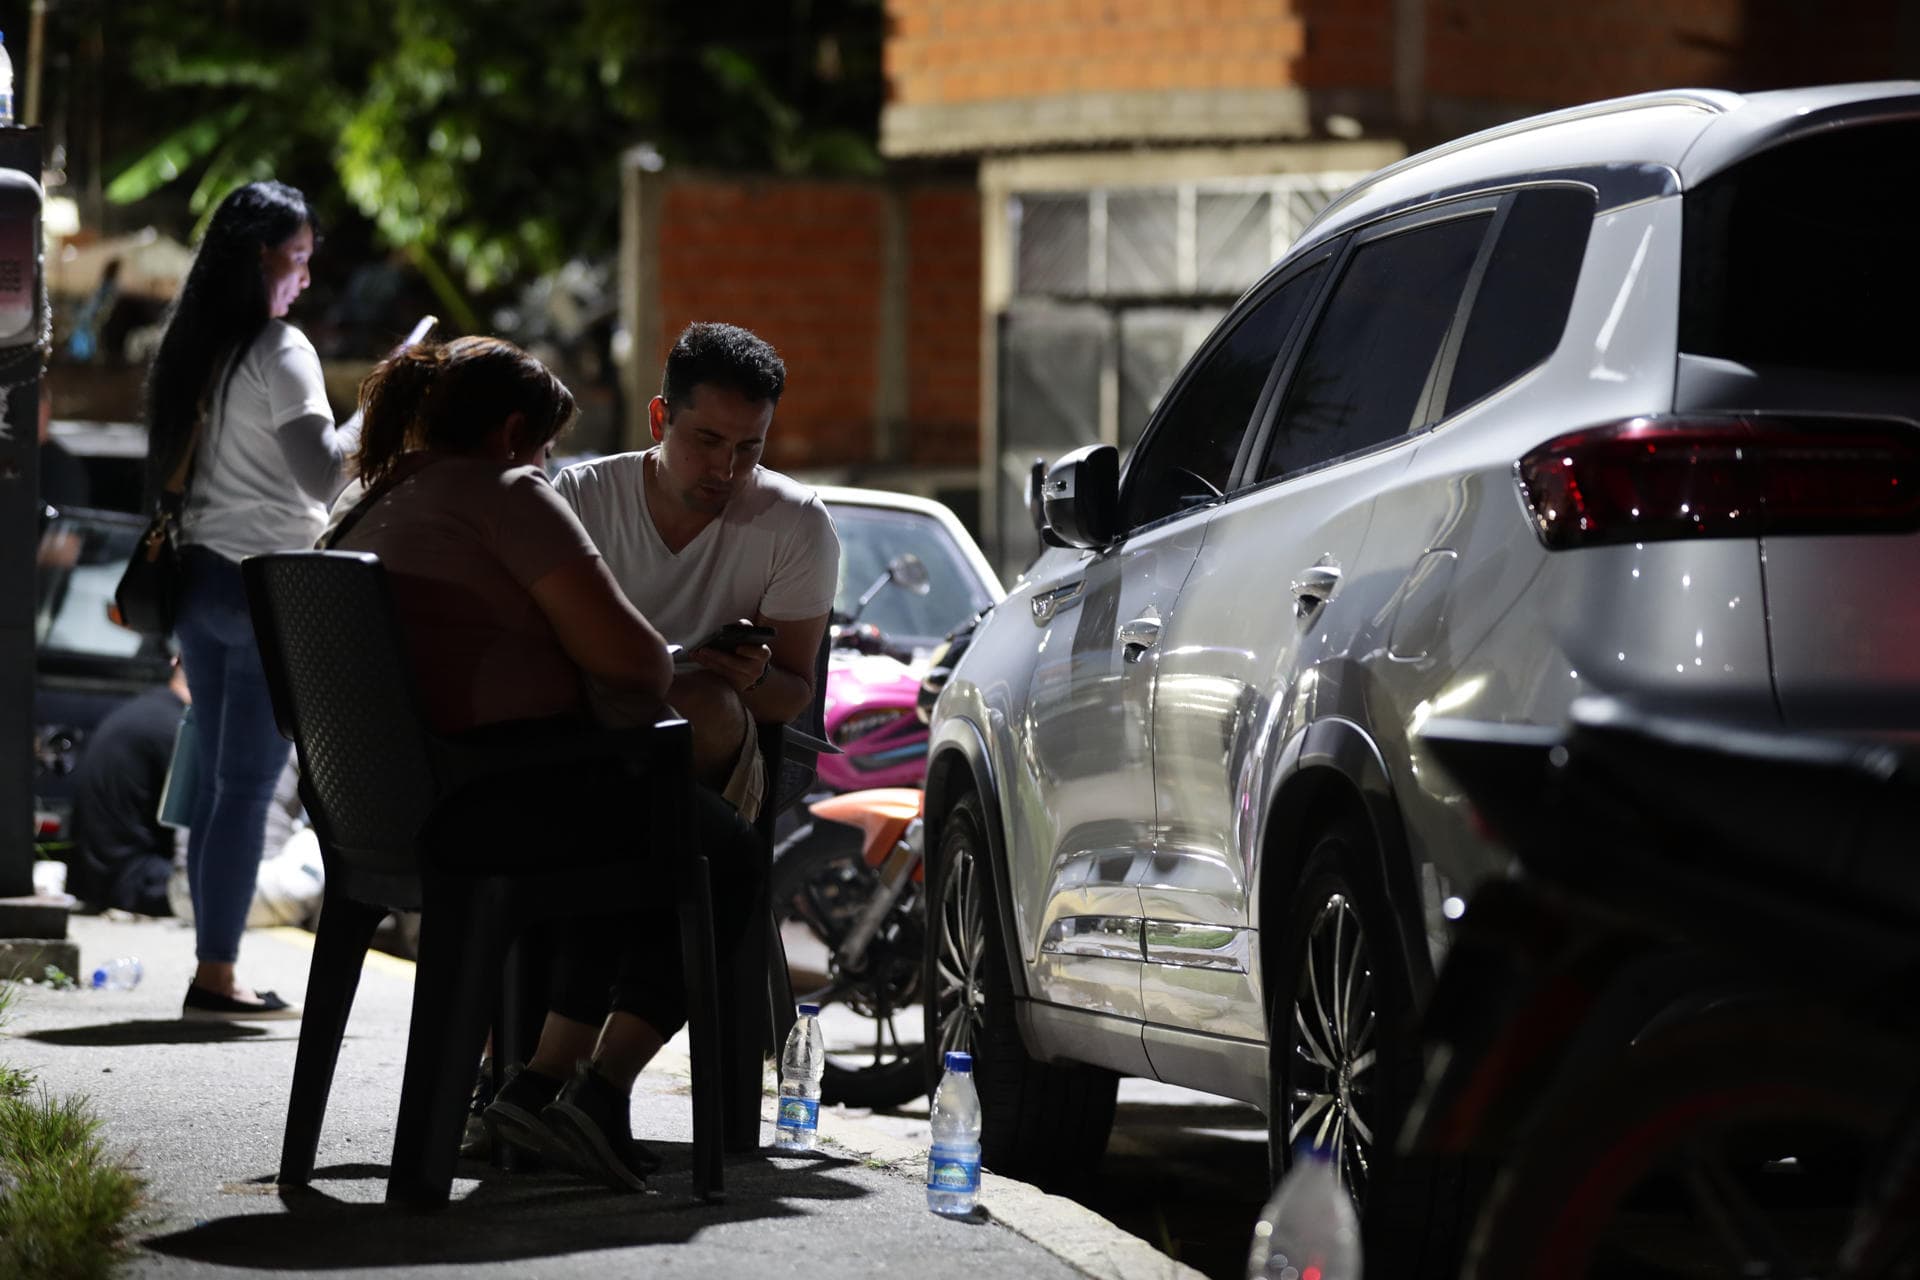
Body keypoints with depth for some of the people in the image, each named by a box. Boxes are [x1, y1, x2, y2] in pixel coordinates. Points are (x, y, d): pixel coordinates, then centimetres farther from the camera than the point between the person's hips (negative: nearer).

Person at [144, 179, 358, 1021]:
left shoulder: (192, 346, 12)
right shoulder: (279, 352, -12)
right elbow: (322, 475, -16)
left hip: (200, 574, 8)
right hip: (267, 584, -8)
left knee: (216, 781, 11)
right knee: (247, 784, -6)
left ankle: (214, 967, 12)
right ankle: (216, 974, -7)